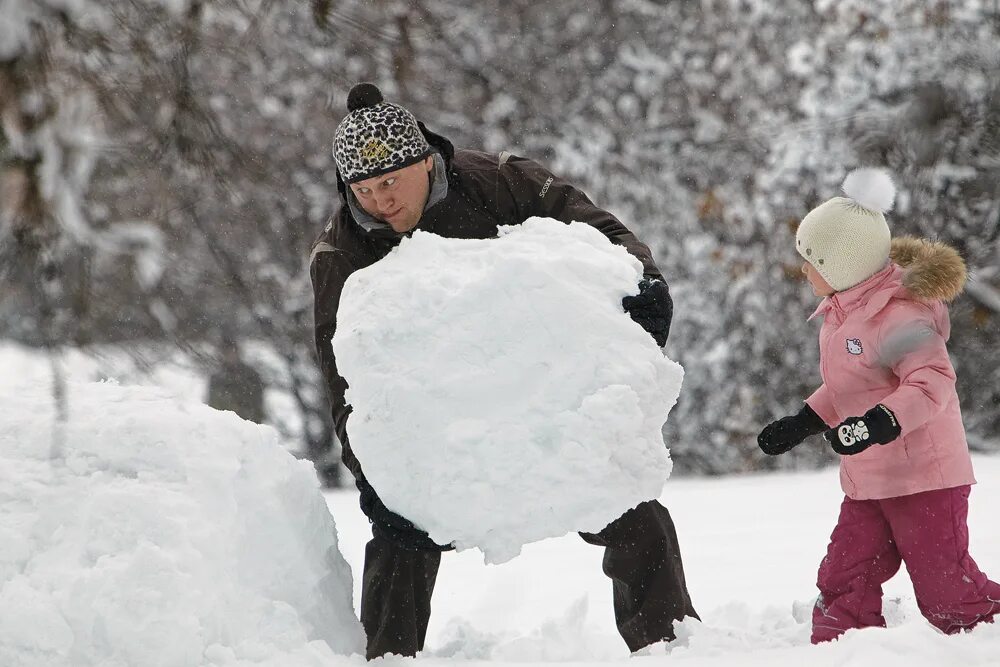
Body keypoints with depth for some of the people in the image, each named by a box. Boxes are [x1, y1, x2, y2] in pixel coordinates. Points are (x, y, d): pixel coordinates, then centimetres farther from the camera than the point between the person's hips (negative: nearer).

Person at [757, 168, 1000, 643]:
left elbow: (931, 382, -31)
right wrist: (802, 424, 20)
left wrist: (878, 424, -41)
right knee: (843, 584, 5)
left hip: (924, 478, -9)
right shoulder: (843, 311, 11)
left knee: (946, 591, -5)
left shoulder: (897, 315, -20)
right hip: (867, 482, 9)